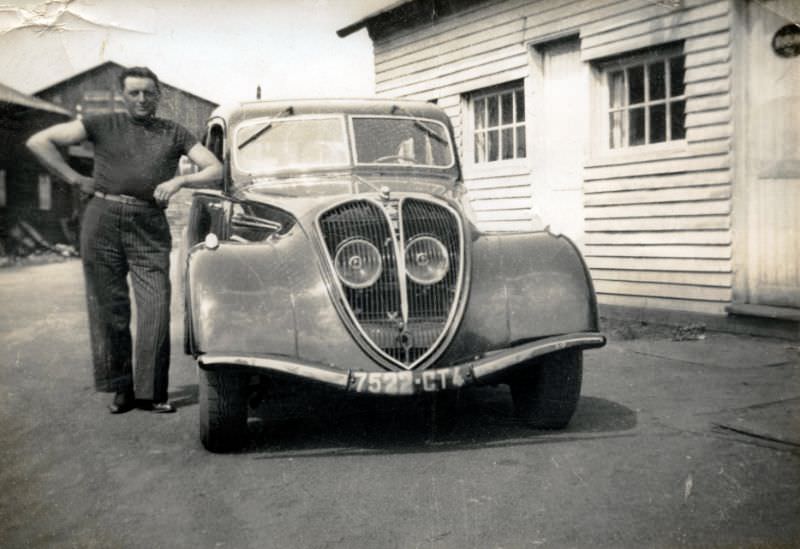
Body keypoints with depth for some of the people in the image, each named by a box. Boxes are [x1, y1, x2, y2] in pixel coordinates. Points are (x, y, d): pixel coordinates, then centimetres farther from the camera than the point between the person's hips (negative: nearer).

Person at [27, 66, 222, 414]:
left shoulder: (174, 133, 14)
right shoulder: (103, 125, 10)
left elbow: (215, 170, 8)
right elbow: (38, 142, 7)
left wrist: (179, 180, -9)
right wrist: (76, 179, 0)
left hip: (149, 227, 0)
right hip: (103, 219, 0)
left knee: (155, 310, -8)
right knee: (108, 308, 3)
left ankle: (150, 392, 3)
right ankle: (122, 389, 14)